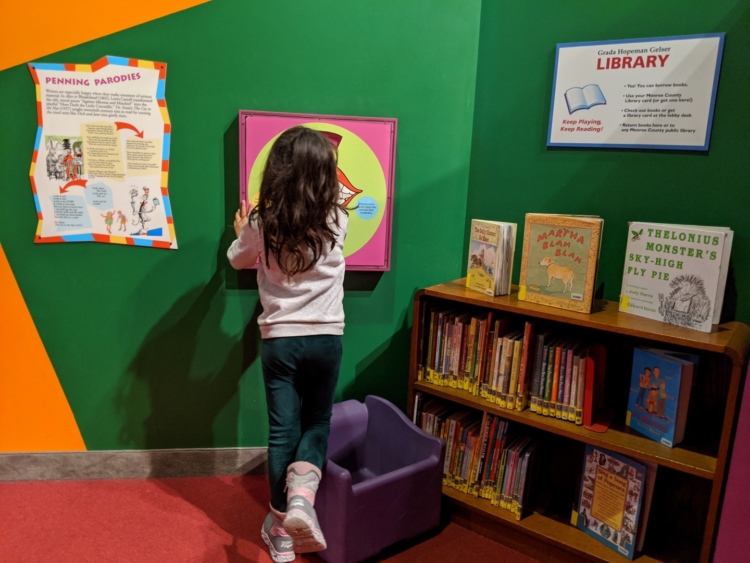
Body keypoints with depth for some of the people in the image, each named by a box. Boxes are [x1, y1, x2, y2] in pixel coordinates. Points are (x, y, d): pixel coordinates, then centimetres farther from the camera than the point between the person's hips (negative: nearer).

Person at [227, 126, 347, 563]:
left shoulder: (262, 224, -7)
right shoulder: (337, 221, -6)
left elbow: (239, 260, 14)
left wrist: (242, 232, 33)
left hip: (280, 339, 0)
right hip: (326, 338, 0)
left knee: (283, 430, 11)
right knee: (318, 422, 18)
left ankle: (282, 528, 22)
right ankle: (302, 494, -7)